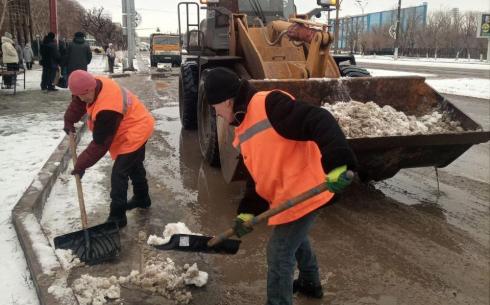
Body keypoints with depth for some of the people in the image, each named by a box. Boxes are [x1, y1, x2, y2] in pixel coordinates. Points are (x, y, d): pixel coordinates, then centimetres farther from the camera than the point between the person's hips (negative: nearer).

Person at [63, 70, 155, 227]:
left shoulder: (107, 110, -37)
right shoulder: (96, 83, -11)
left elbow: (100, 143, -30)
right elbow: (78, 102, 11)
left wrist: (82, 164, -22)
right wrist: (69, 121, 6)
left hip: (134, 133, -10)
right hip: (136, 127, 10)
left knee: (119, 174, -11)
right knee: (134, 165, 25)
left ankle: (117, 217, -3)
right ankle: (142, 198, 45)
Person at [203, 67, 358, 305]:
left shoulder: (269, 105, -20)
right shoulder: (243, 128, 11)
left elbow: (319, 122, -31)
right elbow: (258, 176, 12)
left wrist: (335, 163, -42)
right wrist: (248, 211, 1)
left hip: (303, 192, -11)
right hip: (287, 195, 11)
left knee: (279, 253, 0)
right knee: (295, 238, 30)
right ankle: (310, 283, 55)